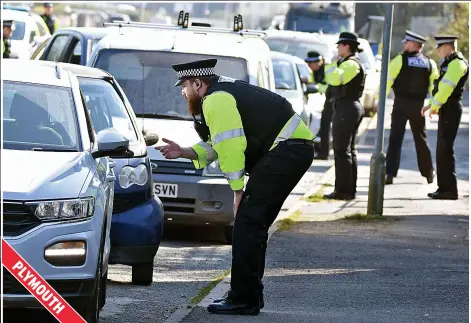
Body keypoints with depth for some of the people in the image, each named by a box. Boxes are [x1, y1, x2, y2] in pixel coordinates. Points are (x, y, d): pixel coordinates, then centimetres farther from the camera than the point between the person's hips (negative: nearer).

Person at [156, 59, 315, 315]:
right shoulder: (223, 94, 22)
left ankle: (243, 299, -11)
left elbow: (231, 148, -16)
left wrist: (238, 191, -11)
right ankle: (250, 295, 19)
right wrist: (183, 153, 12)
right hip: (294, 149, 11)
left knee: (248, 221, -11)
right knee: (254, 223, 14)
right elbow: (216, 147, 24)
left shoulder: (215, 101, -12)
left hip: (287, 149, -11)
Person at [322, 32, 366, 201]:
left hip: (346, 109, -11)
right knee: (349, 150, 14)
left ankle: (342, 190, -10)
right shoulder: (349, 63, 18)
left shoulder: (351, 64, -16)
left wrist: (332, 65, -16)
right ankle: (350, 189, 19)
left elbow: (335, 79, -30)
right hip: (352, 107, 11)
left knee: (341, 150, -9)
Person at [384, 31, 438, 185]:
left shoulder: (400, 60, -7)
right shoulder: (429, 63, 5)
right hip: (418, 105, 4)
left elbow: (388, 79, -11)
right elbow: (434, 86, 6)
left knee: (395, 139, -2)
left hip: (401, 103, -3)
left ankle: (390, 174, -11)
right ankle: (429, 173, 23)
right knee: (421, 139, 16)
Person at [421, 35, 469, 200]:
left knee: (445, 149, -11)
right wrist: (430, 104, 13)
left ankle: (450, 189, -10)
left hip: (451, 109, -11)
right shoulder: (449, 63, 20)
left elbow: (447, 86, -22)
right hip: (446, 110, 11)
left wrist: (434, 105, -15)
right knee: (442, 149, 13)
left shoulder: (457, 63, -14)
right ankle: (444, 187, 18)